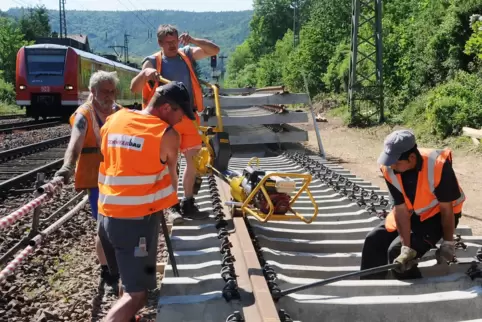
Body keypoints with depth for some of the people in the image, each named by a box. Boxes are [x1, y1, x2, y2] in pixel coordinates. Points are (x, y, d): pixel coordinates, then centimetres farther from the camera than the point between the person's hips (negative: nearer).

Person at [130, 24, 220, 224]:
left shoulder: (187, 54, 7)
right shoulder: (153, 62, -3)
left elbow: (214, 50, -2)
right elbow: (134, 88, -13)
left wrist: (193, 41, -17)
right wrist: (146, 73, -33)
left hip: (189, 116, 4)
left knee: (193, 159, 6)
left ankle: (188, 204, 17)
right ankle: (173, 206, 9)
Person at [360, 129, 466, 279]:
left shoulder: (438, 166, -35)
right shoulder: (389, 169, -21)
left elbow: (446, 208, -23)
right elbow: (401, 208, -20)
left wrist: (448, 243, -14)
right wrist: (406, 247, -25)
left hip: (438, 215, -5)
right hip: (410, 213, 6)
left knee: (395, 250, -19)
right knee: (374, 240, -2)